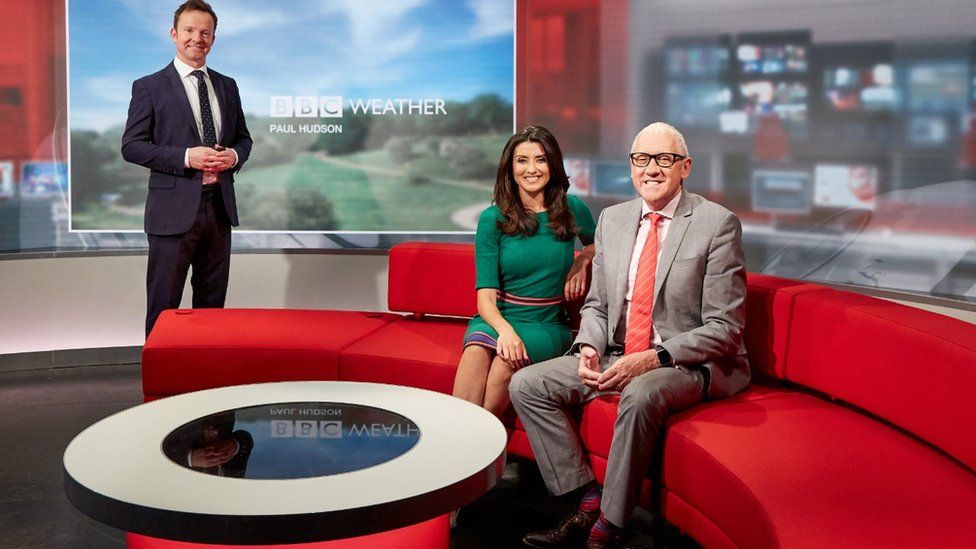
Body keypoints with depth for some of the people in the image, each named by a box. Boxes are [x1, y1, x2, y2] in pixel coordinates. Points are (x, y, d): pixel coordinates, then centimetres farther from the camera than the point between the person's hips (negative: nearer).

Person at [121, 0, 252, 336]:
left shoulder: (227, 86, 12)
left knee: (212, 304, 13)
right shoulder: (149, 87, -2)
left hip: (220, 207, 5)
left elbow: (243, 138, 18)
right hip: (174, 209, -5)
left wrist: (234, 155, -5)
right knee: (163, 307, 2)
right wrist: (187, 157, -18)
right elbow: (131, 146, -7)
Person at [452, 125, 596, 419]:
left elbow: (597, 243, 30)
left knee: (507, 360, -33)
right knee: (477, 350, -36)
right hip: (498, 318, 0)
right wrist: (505, 330, -27)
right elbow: (486, 295, -6)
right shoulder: (493, 218, 1)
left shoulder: (572, 209, 5)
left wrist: (583, 262, 5)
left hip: (548, 325, 0)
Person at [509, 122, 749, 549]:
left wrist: (654, 358, -23)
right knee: (526, 385, -7)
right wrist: (589, 347, -7)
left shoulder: (717, 224, -9)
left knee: (641, 394, -38)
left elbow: (724, 328, -12)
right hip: (616, 356, 6)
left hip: (690, 365, -6)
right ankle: (589, 501, -6)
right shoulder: (612, 219, 9)